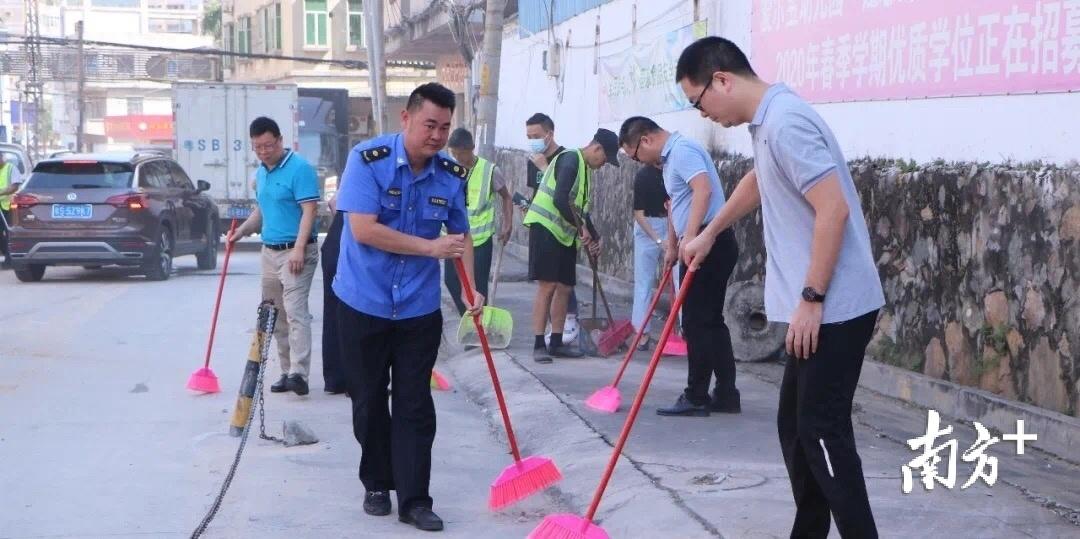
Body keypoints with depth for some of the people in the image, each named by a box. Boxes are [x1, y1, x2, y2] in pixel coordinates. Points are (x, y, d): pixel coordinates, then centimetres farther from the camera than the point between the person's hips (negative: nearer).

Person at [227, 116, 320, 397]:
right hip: (270, 251, 8)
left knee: (295, 312, -16)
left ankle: (298, 373, -22)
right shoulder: (260, 173, 14)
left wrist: (298, 249, -23)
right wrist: (243, 230, 7)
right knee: (275, 315, 9)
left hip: (296, 252, -8)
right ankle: (287, 371, 15)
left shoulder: (299, 168, -12)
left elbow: (309, 210, -16)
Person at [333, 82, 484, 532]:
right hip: (363, 304, -2)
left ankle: (414, 500, 7)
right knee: (369, 400, 11)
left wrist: (471, 290, -5)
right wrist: (430, 247, -24)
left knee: (414, 406, 2)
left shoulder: (452, 175, -2)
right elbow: (363, 229, -23)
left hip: (419, 308, 2)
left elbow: (461, 236, 9)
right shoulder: (368, 159, -15)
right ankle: (376, 484, 28)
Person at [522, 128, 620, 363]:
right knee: (548, 286, -11)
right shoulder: (571, 159, -13)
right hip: (545, 227, -9)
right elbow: (559, 200, -24)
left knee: (565, 288, 8)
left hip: (565, 234, 9)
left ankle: (556, 343, 14)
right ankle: (539, 344, -7)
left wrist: (593, 238, 20)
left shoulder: (584, 168, 17)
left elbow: (580, 209, 24)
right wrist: (581, 228, -17)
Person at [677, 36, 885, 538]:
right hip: (819, 309, 10)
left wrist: (810, 300, -21)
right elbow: (757, 181, 35)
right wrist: (709, 234, 46)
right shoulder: (768, 121, 14)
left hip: (834, 309, -10)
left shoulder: (785, 123, -18)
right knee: (796, 427, 14)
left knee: (822, 432, -8)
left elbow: (834, 210, -25)